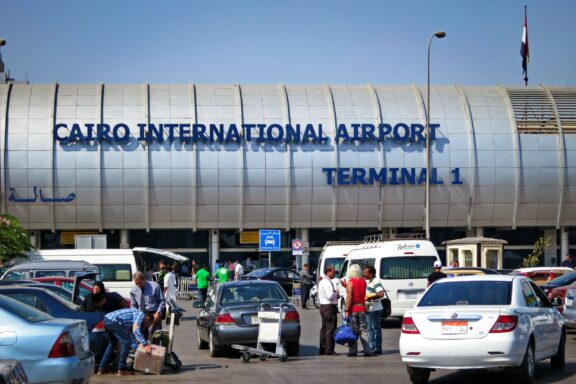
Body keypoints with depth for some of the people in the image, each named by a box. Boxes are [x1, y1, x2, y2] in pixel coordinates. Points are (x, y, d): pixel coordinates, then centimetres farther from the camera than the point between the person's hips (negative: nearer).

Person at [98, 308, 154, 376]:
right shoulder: (141, 315, 0)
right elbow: (135, 330, -16)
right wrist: (145, 345, -20)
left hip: (106, 320, 10)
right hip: (113, 321, -10)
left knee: (112, 343, 26)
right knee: (126, 342, -1)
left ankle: (101, 368, 26)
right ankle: (121, 370, 2)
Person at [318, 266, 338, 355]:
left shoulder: (322, 281, 16)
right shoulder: (327, 282, -17)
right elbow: (330, 296, -26)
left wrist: (335, 295, 13)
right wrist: (336, 293, -6)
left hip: (323, 306, 11)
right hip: (330, 307, -11)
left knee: (324, 328, 14)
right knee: (330, 329, -8)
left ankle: (323, 349, 19)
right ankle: (329, 350, -8)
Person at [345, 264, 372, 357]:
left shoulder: (350, 282, -11)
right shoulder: (363, 281, 6)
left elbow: (349, 297, -17)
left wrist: (346, 310, -15)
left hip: (353, 309, -5)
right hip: (362, 308, 5)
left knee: (352, 330, 1)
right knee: (363, 330, 9)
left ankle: (353, 351, 1)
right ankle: (367, 350, 5)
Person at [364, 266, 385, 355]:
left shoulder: (376, 281, -14)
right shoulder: (368, 281, 15)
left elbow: (381, 294, -25)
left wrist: (370, 297, -23)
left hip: (374, 309, -10)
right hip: (368, 308, 10)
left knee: (376, 328, -4)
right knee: (370, 329, 13)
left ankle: (377, 348, 0)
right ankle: (372, 347, 19)